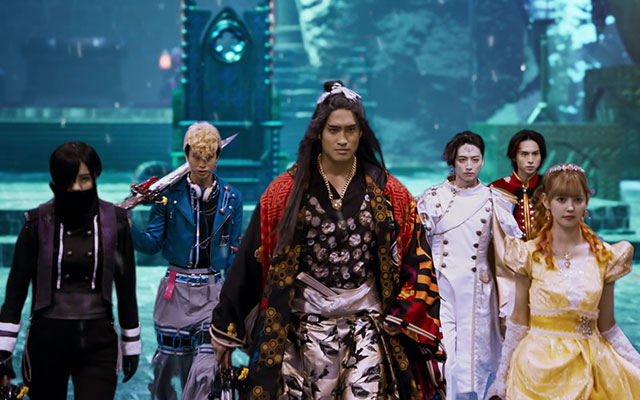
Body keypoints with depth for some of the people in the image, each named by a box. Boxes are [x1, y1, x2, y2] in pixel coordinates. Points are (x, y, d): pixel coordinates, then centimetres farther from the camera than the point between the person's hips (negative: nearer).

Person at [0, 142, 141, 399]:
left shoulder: (115, 221, 0)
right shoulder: (38, 223, -3)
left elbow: (126, 285, 6)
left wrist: (131, 344, 8)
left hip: (98, 342, 0)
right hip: (47, 339, 0)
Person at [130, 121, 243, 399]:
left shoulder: (230, 198, 4)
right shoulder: (170, 193, 0)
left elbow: (234, 252, 8)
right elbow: (153, 242, -2)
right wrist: (129, 228, -21)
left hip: (212, 292, 0)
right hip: (175, 291, 0)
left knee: (206, 371, -9)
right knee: (170, 363, 7)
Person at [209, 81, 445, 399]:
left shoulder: (389, 194, 4)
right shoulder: (287, 191, 0)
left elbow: (418, 264, 6)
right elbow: (250, 263, 1)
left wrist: (402, 317, -6)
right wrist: (225, 328, 1)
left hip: (368, 325, 1)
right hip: (304, 323, -1)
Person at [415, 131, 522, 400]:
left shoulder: (493, 201, 4)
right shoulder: (433, 198, 2)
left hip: (478, 291, 1)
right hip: (442, 287, -1)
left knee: (477, 356, 3)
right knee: (445, 358, -7)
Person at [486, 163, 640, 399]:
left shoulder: (604, 257, 3)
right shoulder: (530, 255, -4)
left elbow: (607, 326, 8)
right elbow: (518, 320, -1)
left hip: (589, 367, 2)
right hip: (539, 365, -2)